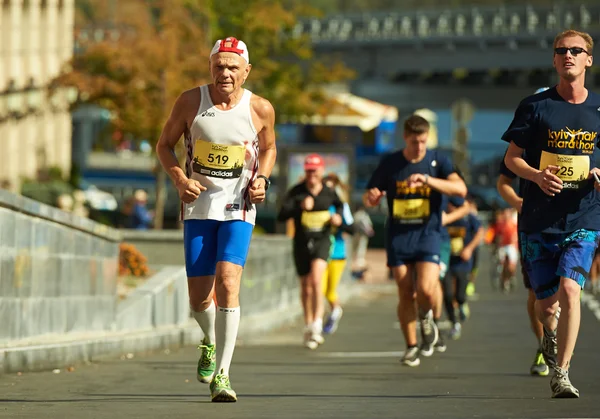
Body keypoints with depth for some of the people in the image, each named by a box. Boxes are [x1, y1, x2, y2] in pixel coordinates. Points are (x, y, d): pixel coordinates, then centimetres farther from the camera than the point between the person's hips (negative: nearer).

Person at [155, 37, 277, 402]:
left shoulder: (260, 109, -3)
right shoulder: (191, 101, -4)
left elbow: (268, 147, 16)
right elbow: (165, 144, 6)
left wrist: (262, 179, -4)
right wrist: (179, 178, -11)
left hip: (238, 209, -1)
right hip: (198, 207, 1)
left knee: (227, 283, -20)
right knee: (199, 297, 3)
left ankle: (221, 375, -15)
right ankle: (211, 342, 40)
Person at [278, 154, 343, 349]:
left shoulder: (329, 193, 2)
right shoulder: (296, 192, -5)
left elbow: (339, 205, 25)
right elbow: (281, 215, -15)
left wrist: (338, 217, 4)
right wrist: (300, 206, -28)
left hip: (322, 240, -1)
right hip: (302, 242, 1)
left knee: (316, 278, -23)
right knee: (306, 287, 10)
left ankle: (317, 323, -23)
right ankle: (308, 326, 27)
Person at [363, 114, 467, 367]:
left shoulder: (437, 161, 0)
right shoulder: (390, 164, 3)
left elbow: (460, 189, -14)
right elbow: (369, 198, 10)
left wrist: (427, 180, -27)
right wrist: (371, 198, -16)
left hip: (427, 235, -1)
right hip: (398, 235, 1)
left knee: (426, 290, -18)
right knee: (406, 294, -1)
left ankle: (426, 318, 17)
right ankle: (411, 347, 13)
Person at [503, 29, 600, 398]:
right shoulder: (536, 106, 0)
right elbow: (512, 158, 4)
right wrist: (537, 175, -16)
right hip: (539, 218, 0)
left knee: (570, 289, -20)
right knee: (546, 303, 6)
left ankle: (561, 373, -12)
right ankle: (551, 333, 43)